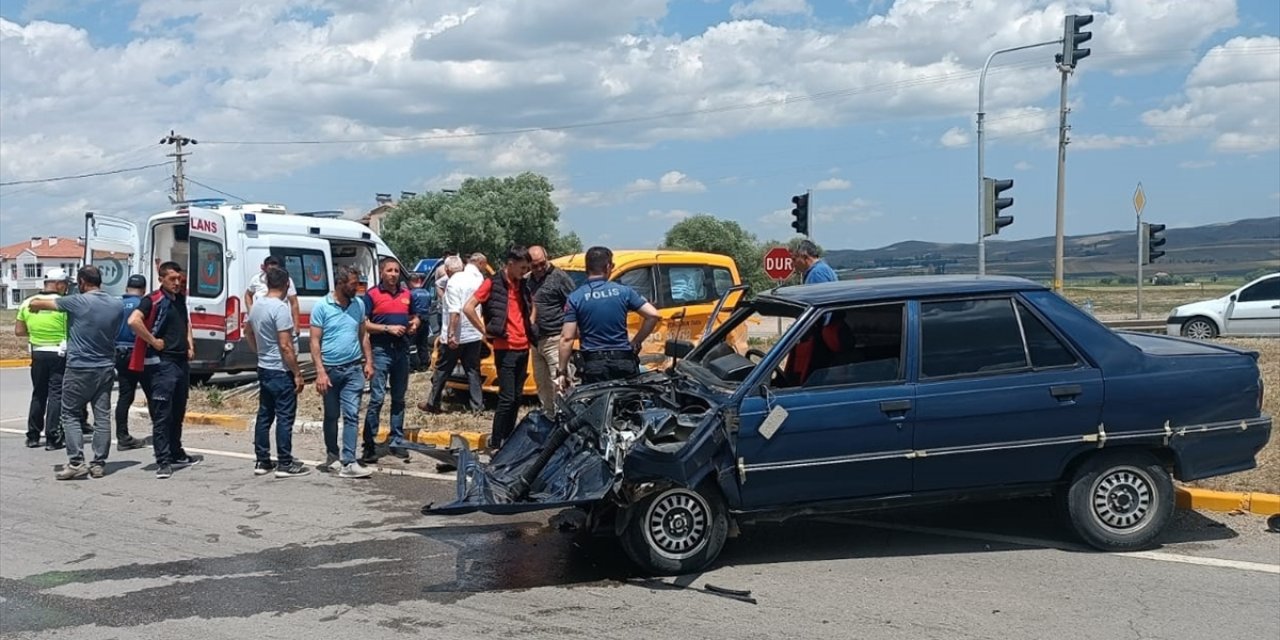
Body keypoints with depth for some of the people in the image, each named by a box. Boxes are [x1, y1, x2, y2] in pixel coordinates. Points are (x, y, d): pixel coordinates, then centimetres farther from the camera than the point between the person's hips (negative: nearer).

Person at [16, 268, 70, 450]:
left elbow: (19, 331, 7)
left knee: (38, 394, 16)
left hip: (38, 353, 5)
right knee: (56, 394, 0)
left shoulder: (27, 303, 4)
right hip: (59, 354, -5)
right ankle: (53, 438, -2)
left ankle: (33, 436, 20)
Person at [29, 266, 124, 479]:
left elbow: (35, 304, -2)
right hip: (106, 368, 5)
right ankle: (99, 464, 8)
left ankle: (76, 462, -4)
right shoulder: (117, 305, 3)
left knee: (71, 415, 5)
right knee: (102, 417, 6)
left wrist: (35, 305, 20)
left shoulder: (77, 302, -11)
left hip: (79, 368, -4)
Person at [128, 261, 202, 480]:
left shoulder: (180, 298, 13)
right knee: (162, 415, -6)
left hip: (182, 361, 8)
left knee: (178, 412, 17)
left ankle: (177, 454, 29)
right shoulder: (153, 300, -11)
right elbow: (133, 321, -28)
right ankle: (163, 462, -5)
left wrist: (190, 345, 17)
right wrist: (153, 341, -20)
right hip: (162, 363, -8)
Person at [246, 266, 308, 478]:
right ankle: (285, 465, 1)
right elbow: (285, 346, -21)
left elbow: (250, 336, 21)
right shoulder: (280, 308, -19)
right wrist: (297, 373, -16)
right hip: (281, 372, -9)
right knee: (285, 418, -2)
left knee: (264, 415, 13)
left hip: (263, 369, 9)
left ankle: (262, 462, 19)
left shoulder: (256, 306, 7)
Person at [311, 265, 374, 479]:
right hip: (330, 369, -2)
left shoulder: (359, 304, 4)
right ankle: (332, 454, 31)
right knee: (331, 416, 13)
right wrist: (320, 372, -14)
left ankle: (348, 463, -9)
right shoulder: (322, 307, -8)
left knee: (351, 415, -7)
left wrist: (368, 361, 6)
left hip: (353, 368, 2)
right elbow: (315, 341, -8)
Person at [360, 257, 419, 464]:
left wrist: (414, 325, 0)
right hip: (380, 351, -5)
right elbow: (364, 324, -8)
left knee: (399, 398, 11)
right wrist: (388, 328, -17)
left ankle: (396, 441, 20)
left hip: (402, 350, 5)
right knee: (377, 398, -8)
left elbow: (414, 317, 23)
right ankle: (369, 445, -4)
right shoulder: (372, 295, -3)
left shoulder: (407, 294, 12)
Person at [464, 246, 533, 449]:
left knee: (517, 397, 11)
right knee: (507, 398, -7)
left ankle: (509, 439, 20)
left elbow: (529, 308, 31)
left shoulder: (521, 285, 12)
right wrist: (485, 331, -12)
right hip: (505, 349, -7)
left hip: (523, 348, 7)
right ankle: (496, 443, 1)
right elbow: (467, 308, -15)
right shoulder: (493, 283, -8)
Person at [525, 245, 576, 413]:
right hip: (536, 340, 8)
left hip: (555, 339, -8)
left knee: (558, 382, -8)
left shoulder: (559, 277, -8)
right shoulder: (528, 281, 13)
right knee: (541, 382, 16)